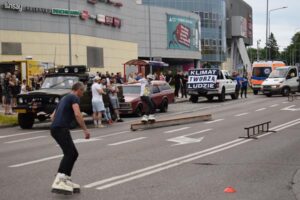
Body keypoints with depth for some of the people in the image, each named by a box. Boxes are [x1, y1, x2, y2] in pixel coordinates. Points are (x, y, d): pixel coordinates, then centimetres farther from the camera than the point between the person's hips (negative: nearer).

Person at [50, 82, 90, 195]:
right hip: (61, 128, -10)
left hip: (55, 128, 10)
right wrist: (85, 129, -12)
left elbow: (53, 116, 31)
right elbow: (77, 114, -16)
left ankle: (66, 180, 13)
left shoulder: (65, 98, 28)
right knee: (70, 153, -18)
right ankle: (59, 181, -31)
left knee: (73, 153, 14)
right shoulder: (74, 98, 0)